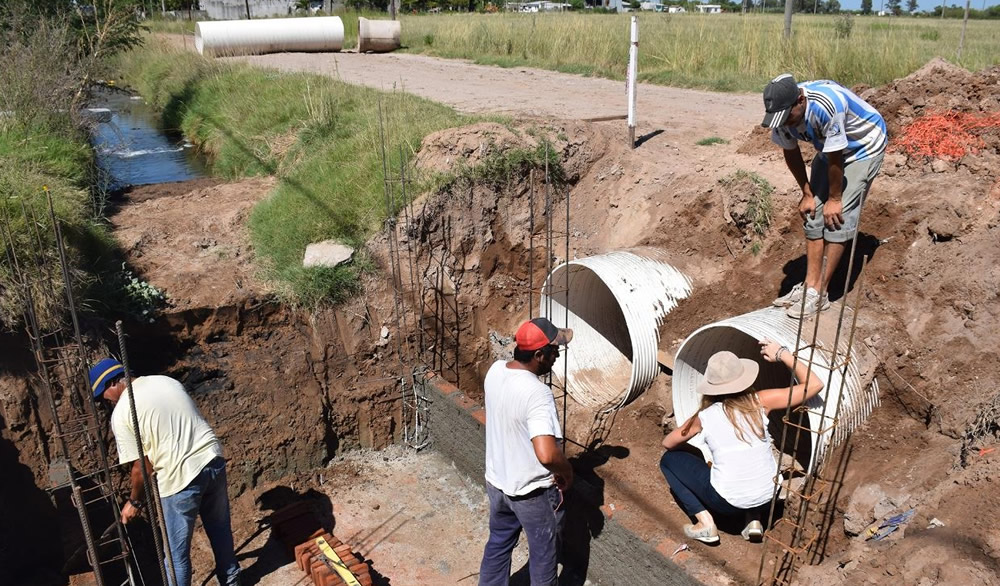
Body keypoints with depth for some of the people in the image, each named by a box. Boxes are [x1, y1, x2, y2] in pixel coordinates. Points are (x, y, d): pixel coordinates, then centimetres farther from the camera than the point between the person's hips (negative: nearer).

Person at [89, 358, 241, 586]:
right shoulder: (166, 381, 13)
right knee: (220, 529, 25)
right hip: (213, 460, 7)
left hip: (181, 477, -7)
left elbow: (143, 466, -5)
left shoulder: (121, 413, -5)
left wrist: (135, 501, 12)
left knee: (176, 552, 12)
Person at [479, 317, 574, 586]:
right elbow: (546, 454, -40)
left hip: (496, 482, 7)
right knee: (543, 554, 18)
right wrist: (567, 471, -20)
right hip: (533, 493, -7)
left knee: (498, 544, 28)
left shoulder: (495, 371, -9)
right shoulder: (538, 394, -32)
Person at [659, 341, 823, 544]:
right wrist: (782, 354, 2)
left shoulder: (705, 417, -8)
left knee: (669, 460, 15)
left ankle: (705, 522, 3)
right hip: (767, 498, 3)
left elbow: (668, 443, 8)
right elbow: (814, 385, -3)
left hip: (727, 502, -3)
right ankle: (754, 519, 17)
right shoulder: (760, 402, -8)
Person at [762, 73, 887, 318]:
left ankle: (819, 293, -10)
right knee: (814, 214, 0)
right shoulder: (783, 113, -20)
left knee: (838, 218, -13)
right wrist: (807, 194, -1)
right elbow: (791, 153, -3)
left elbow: (835, 158, -29)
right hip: (828, 149, 7)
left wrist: (835, 198, -17)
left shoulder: (826, 105, -40)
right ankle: (810, 285, 5)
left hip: (865, 148, -7)